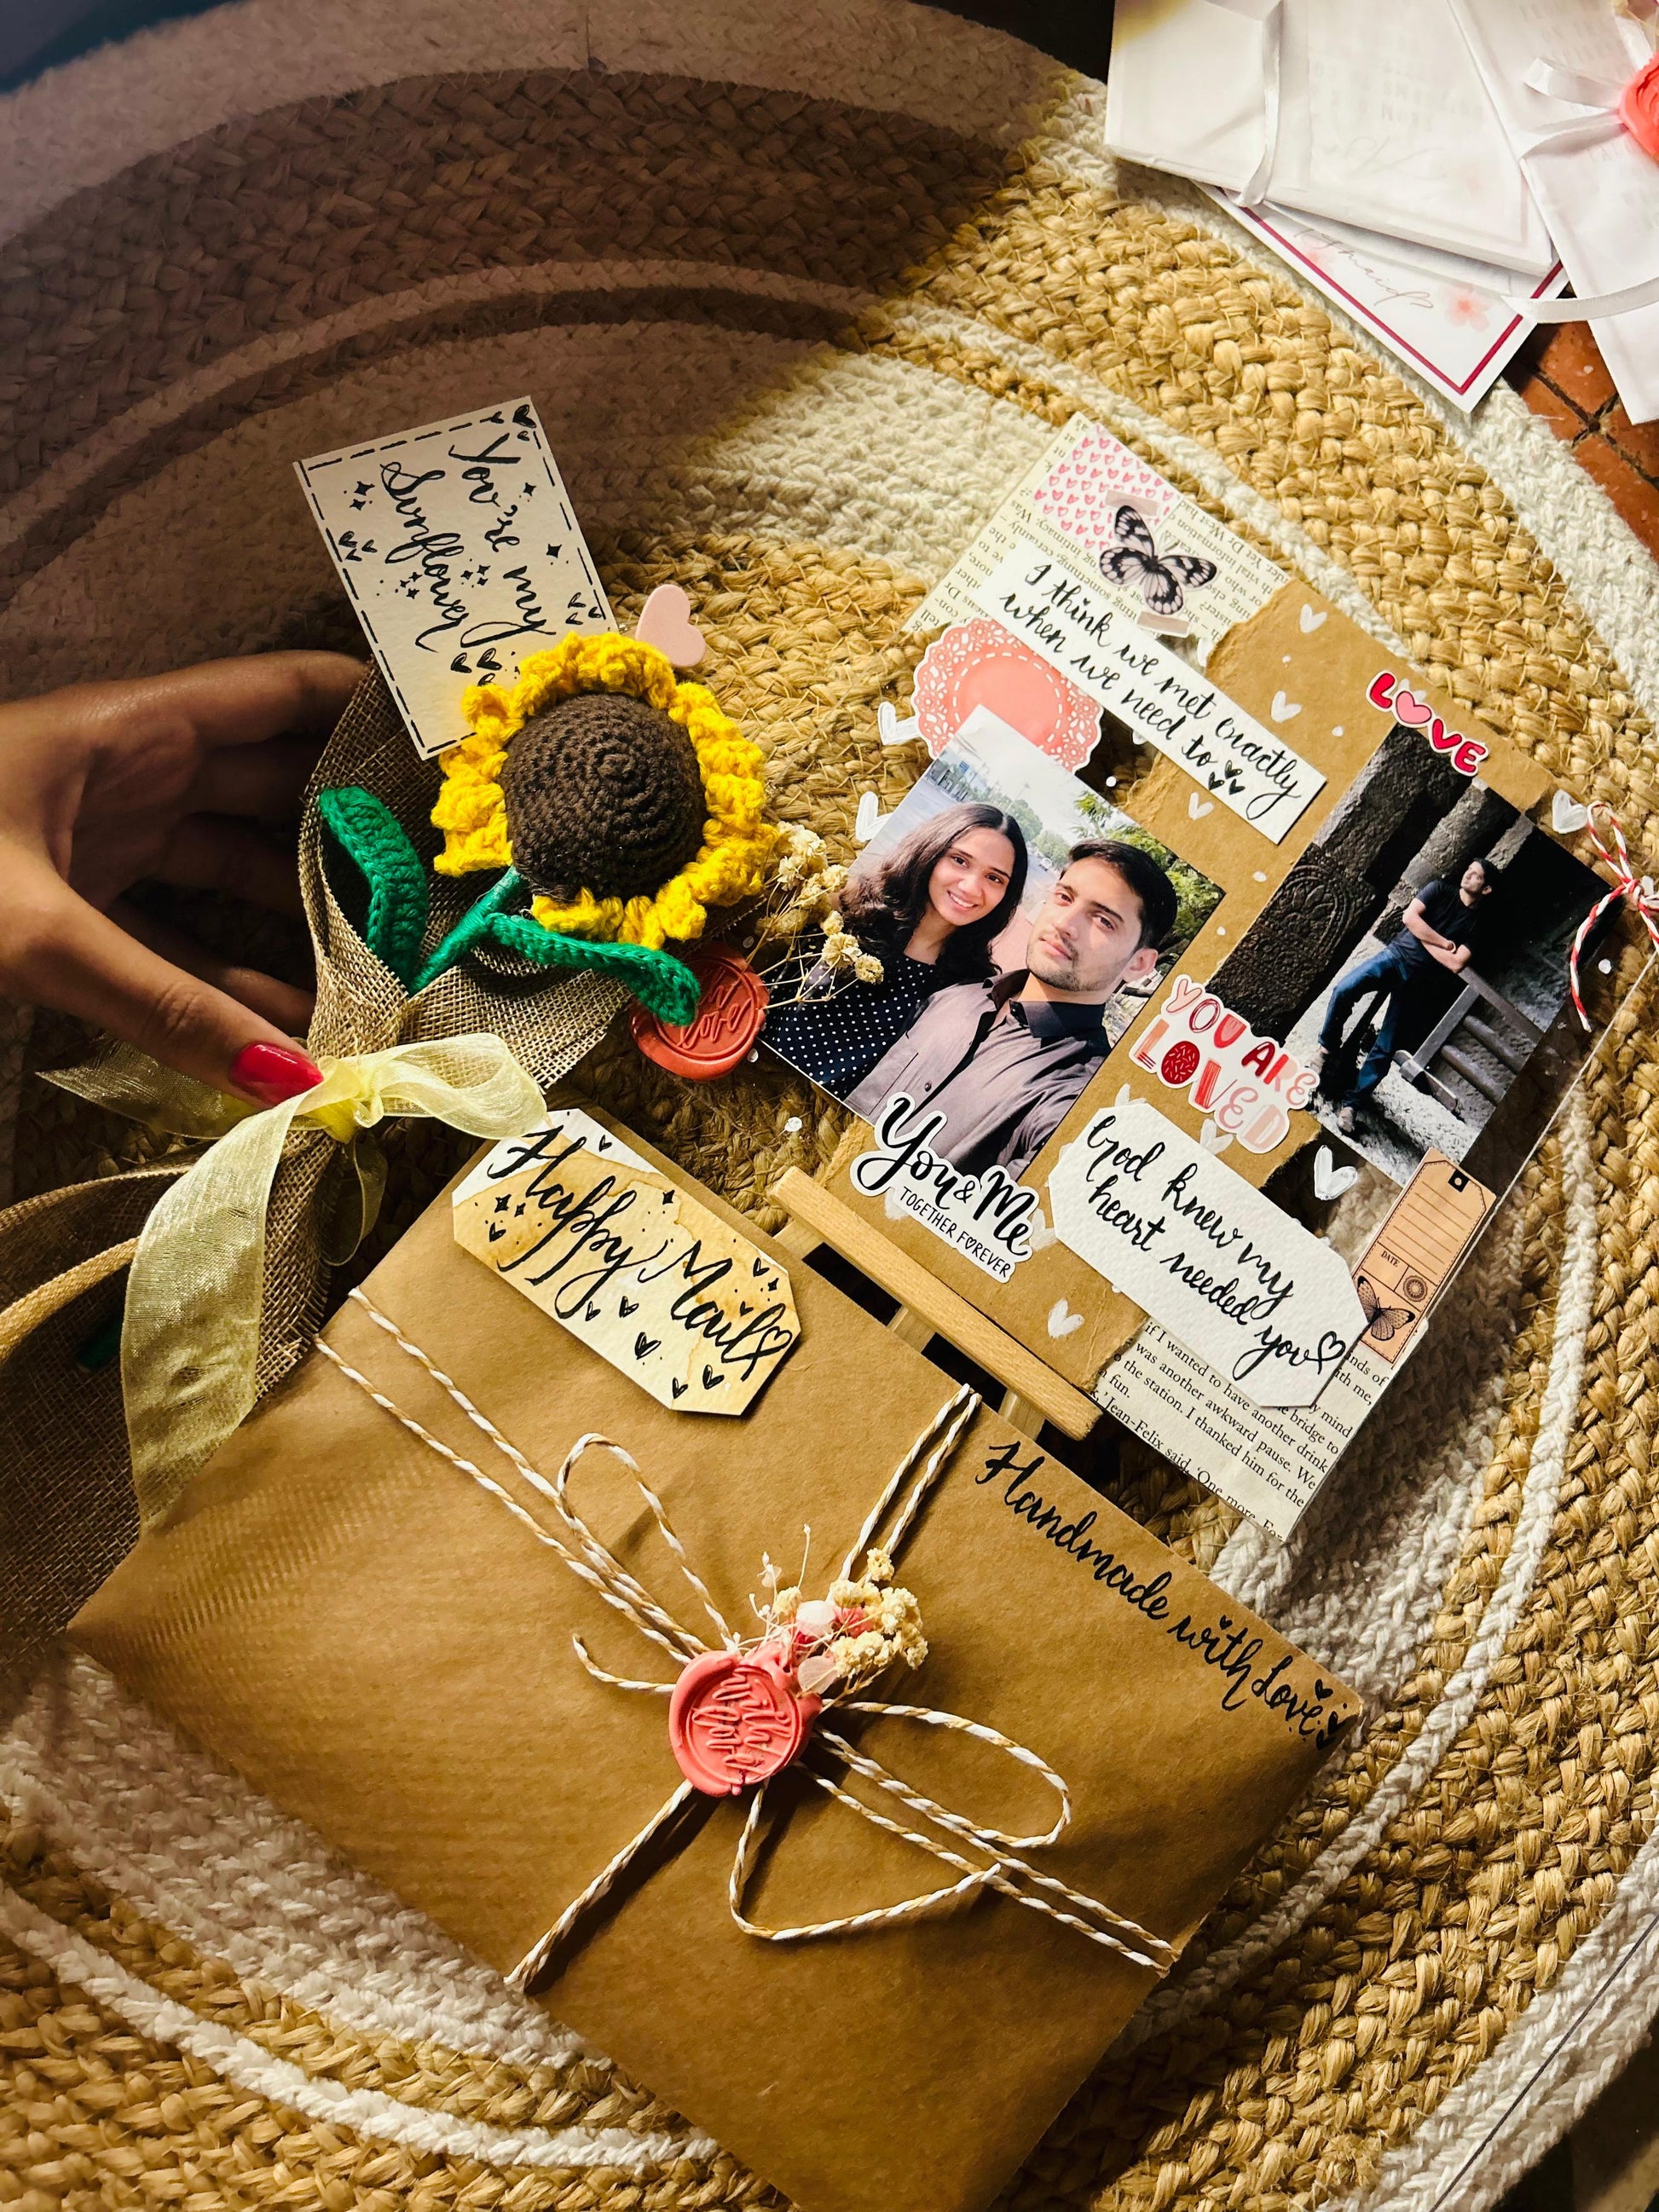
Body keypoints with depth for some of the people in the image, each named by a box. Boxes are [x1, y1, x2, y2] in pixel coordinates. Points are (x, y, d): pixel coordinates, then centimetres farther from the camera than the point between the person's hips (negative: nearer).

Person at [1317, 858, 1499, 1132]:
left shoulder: (1476, 924, 4)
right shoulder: (1441, 889, 8)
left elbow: (1456, 964, -8)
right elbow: (1410, 917, -5)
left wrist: (1425, 942, -5)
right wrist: (1443, 943, -6)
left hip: (1418, 980, 0)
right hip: (1396, 954, 1)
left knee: (1386, 1048, -6)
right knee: (1344, 991, -25)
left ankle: (1351, 1101, -1)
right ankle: (1328, 1048, -3)